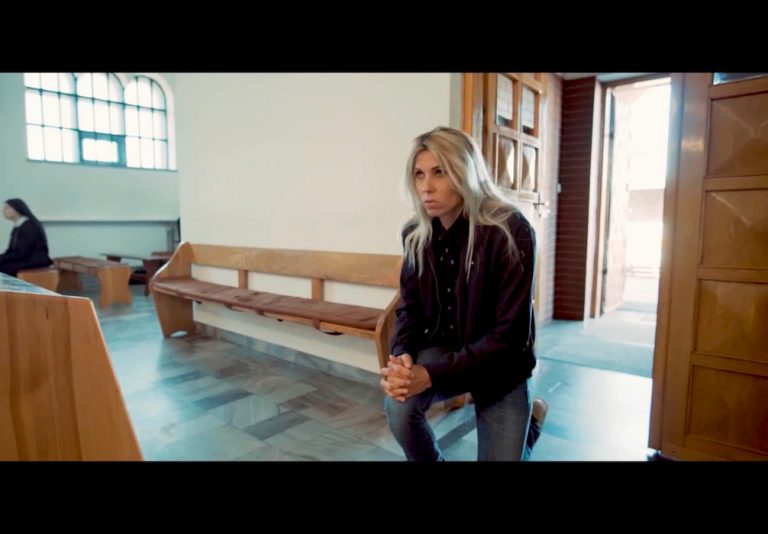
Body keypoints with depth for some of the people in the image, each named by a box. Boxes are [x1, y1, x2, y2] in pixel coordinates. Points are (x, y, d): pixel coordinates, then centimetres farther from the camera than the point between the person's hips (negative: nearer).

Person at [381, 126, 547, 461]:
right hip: (443, 349, 3)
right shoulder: (415, 234, -7)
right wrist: (401, 356, -22)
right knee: (398, 405, -27)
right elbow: (409, 308, 0)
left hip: (499, 366, -2)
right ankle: (431, 459, 8)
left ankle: (530, 417, 36)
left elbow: (510, 335, -24)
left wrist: (432, 375, -32)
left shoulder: (510, 232, -23)